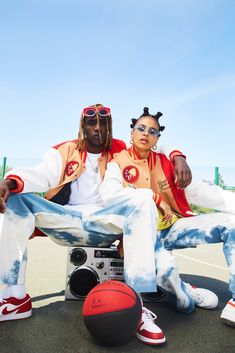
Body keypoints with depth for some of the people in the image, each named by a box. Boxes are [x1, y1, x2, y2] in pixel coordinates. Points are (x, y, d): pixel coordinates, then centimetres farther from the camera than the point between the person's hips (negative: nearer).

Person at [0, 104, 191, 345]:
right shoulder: (64, 151, 13)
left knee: (142, 200, -27)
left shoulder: (120, 150, 13)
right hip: (66, 221, 2)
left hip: (105, 224, -1)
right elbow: (42, 175, -2)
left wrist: (178, 158, -9)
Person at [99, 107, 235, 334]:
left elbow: (197, 191, 6)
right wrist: (154, 198, -20)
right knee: (164, 268, -36)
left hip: (172, 227, 5)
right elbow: (109, 195, -20)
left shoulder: (164, 162, 11)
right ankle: (184, 295, 0)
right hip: (143, 233, -4)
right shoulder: (118, 163, 0)